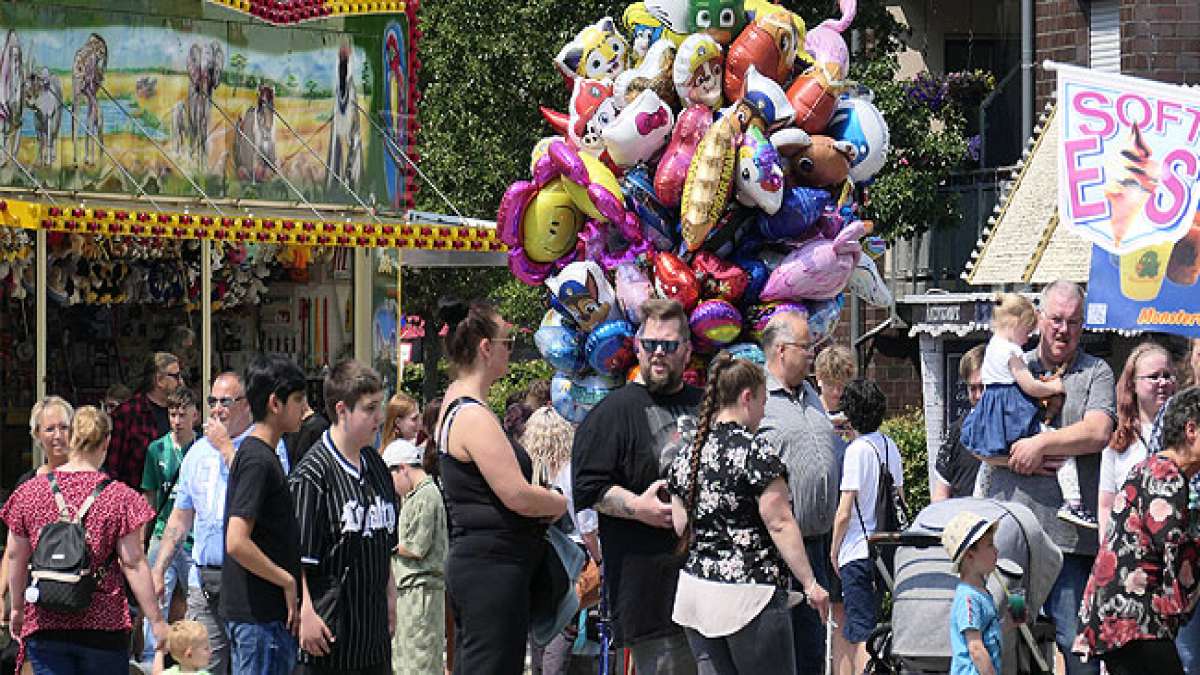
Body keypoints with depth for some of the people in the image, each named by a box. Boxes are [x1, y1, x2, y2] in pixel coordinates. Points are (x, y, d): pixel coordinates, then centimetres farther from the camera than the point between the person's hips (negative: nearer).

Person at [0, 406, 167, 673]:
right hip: (103, 624, -1)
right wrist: (156, 621, 0)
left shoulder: (30, 492, 0)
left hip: (43, 622, 1)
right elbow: (133, 564, -7)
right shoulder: (119, 497, -7)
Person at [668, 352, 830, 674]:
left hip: (694, 589, 7)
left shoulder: (687, 455, 9)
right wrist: (810, 584, -8)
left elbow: (682, 529, 12)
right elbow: (780, 524, -13)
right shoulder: (756, 451, -11)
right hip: (748, 593, -7)